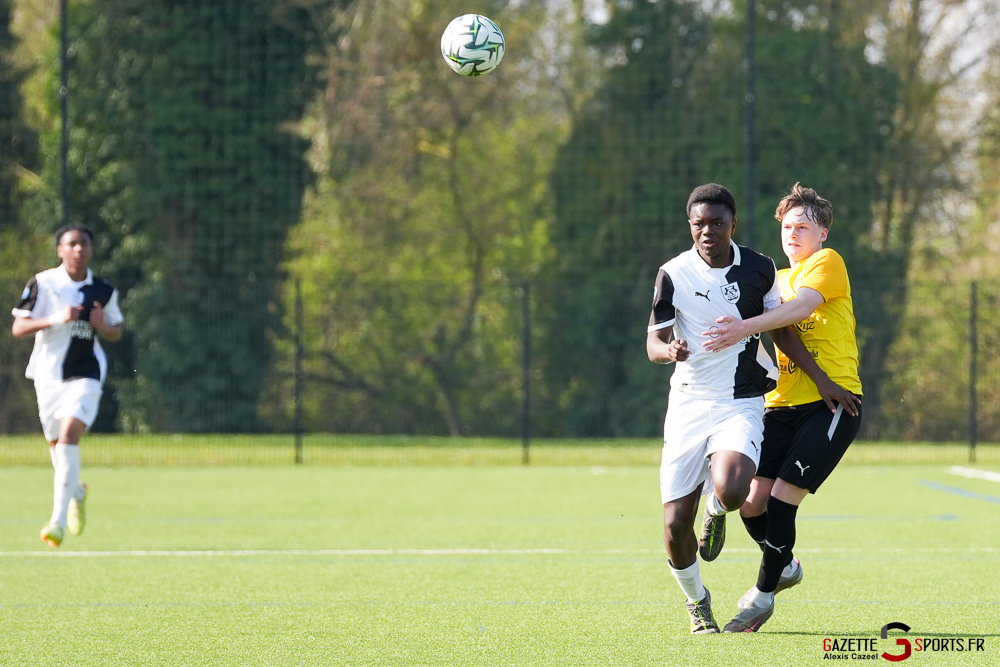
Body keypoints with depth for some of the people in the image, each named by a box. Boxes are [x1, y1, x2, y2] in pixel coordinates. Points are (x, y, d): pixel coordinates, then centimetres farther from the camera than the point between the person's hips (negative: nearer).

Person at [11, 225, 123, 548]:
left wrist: (102, 325, -8)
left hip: (85, 375, -1)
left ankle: (58, 520, -25)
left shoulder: (103, 291, 4)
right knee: (56, 444, 11)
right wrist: (56, 319, -20)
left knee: (69, 434, -21)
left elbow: (116, 333, 16)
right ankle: (76, 492, 46)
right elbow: (18, 328, -5)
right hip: (48, 373, 1)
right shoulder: (42, 284, -2)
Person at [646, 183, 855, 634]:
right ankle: (697, 603, 23)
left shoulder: (759, 269, 1)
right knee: (676, 525, -5)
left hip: (741, 404, 0)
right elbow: (653, 342, 0)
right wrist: (669, 350, -24)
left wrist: (821, 379, 11)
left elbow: (781, 330, 13)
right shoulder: (673, 275, -3)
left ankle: (718, 510, 10)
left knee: (731, 492, -30)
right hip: (688, 405, 0)